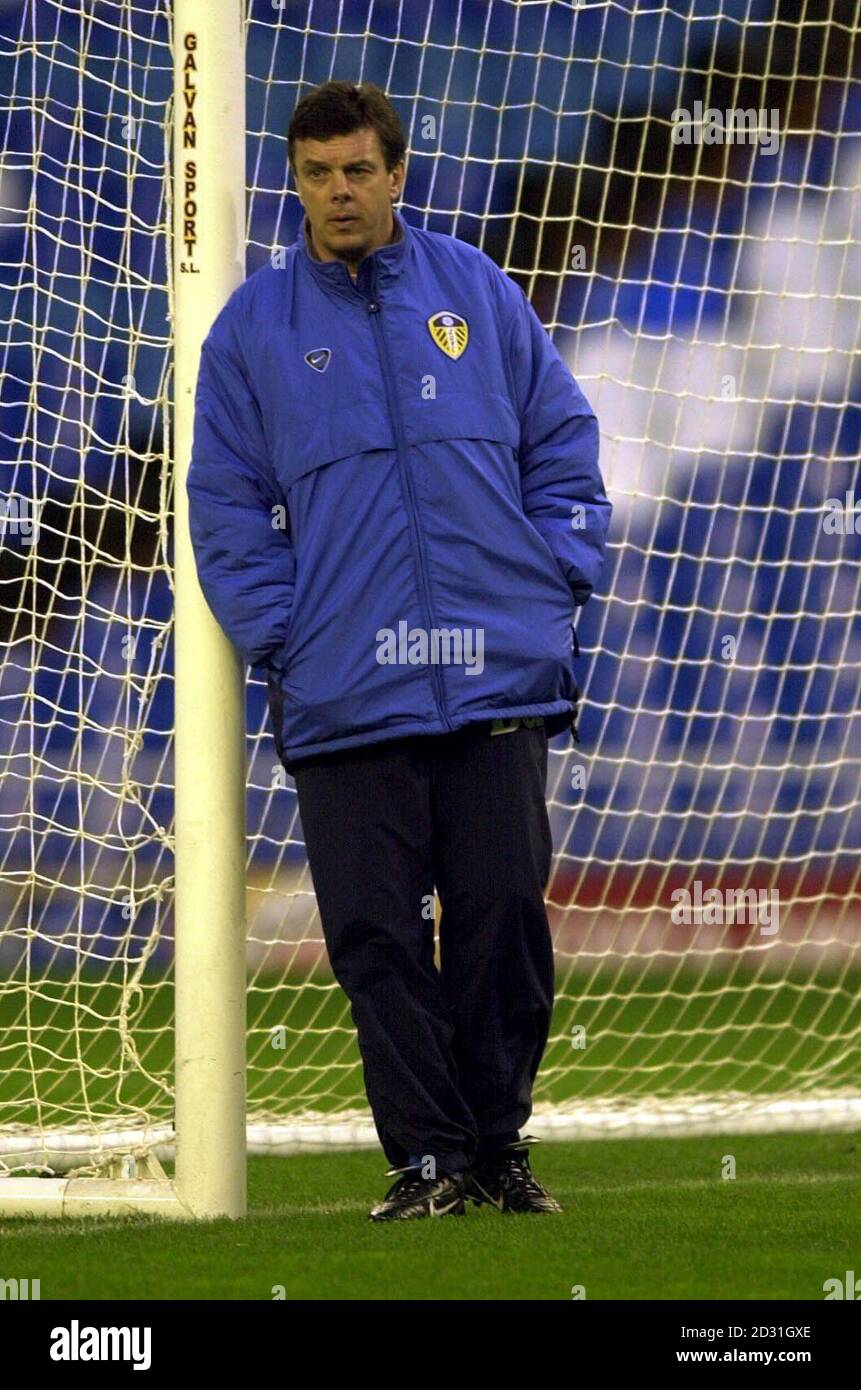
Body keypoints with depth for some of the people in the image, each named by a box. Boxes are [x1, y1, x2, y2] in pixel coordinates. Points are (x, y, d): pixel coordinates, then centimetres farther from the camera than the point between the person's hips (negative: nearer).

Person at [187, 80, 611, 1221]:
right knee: (376, 936, -3)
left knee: (506, 913, 1)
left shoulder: (477, 291, 9)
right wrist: (278, 637, -3)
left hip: (498, 680, 1)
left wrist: (553, 582, 2)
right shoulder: (254, 327, 7)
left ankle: (499, 1142, 14)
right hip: (344, 691, -1)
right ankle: (428, 1156, 4)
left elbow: (561, 443, 13)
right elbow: (226, 503, 7)